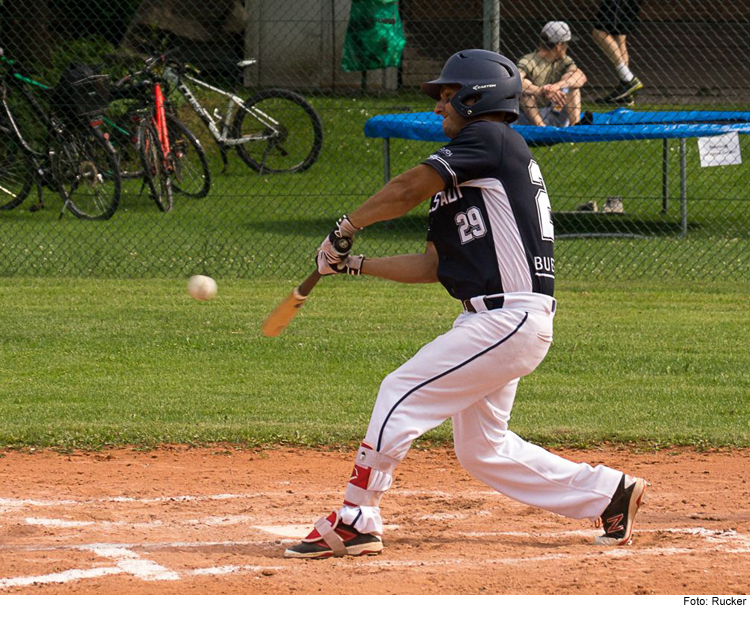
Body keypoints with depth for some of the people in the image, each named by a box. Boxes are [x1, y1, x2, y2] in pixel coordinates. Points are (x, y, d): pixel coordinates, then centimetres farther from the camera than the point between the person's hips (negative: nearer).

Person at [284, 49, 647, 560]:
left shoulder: (490, 139, -8)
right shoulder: (466, 173, 21)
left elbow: (407, 191, -15)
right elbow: (433, 266, 19)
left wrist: (345, 229, -2)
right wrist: (355, 265, 15)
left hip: (510, 320, -10)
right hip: (496, 321, 10)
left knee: (403, 395, -11)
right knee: (482, 450, 15)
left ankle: (355, 523, -8)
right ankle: (608, 492, 23)